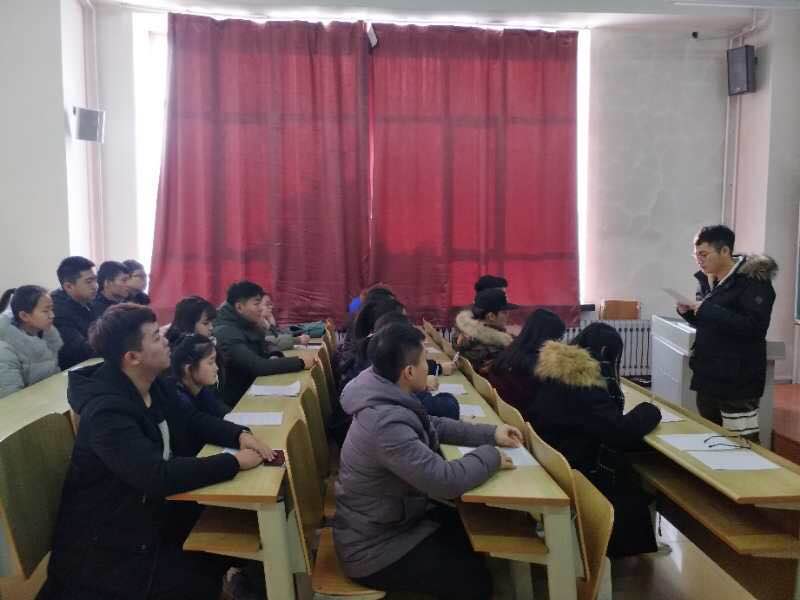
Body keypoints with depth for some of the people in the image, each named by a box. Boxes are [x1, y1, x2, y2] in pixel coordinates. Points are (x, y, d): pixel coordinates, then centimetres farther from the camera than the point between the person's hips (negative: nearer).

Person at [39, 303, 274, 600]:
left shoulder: (155, 384, -1)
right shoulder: (107, 411, -30)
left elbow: (192, 419, 11)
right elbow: (158, 477, -39)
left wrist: (240, 434, -9)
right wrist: (234, 461, -32)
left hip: (152, 510, 8)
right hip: (107, 542, -8)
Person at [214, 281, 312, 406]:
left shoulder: (247, 325, 4)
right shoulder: (227, 334, -23)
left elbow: (264, 345, 18)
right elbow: (257, 366, -31)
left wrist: (274, 356, -7)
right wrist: (300, 363, -26)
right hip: (237, 400, -8)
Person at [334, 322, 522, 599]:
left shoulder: (387, 397, -5)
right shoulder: (386, 423, -35)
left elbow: (433, 426, 12)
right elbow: (445, 481, -35)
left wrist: (490, 433, 3)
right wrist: (489, 455, -16)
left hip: (390, 518, 9)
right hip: (373, 547, -9)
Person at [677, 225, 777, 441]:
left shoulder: (754, 280, -12)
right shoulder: (707, 279, 10)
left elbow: (754, 326, -23)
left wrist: (708, 310, -24)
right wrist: (688, 312, 0)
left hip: (738, 381, -8)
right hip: (708, 375, 8)